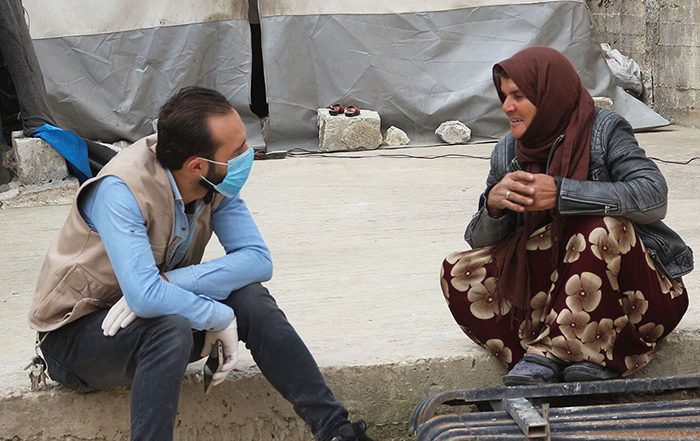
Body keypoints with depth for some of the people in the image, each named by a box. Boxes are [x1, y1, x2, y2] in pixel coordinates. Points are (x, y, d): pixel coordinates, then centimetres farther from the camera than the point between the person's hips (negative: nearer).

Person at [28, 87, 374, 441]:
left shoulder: (216, 183, -11)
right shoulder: (122, 189, -30)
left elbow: (258, 259, -16)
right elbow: (145, 296, -39)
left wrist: (169, 283, -28)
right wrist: (220, 318, -26)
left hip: (155, 317, 6)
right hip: (77, 333, -6)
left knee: (250, 298, -17)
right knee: (172, 327, -36)